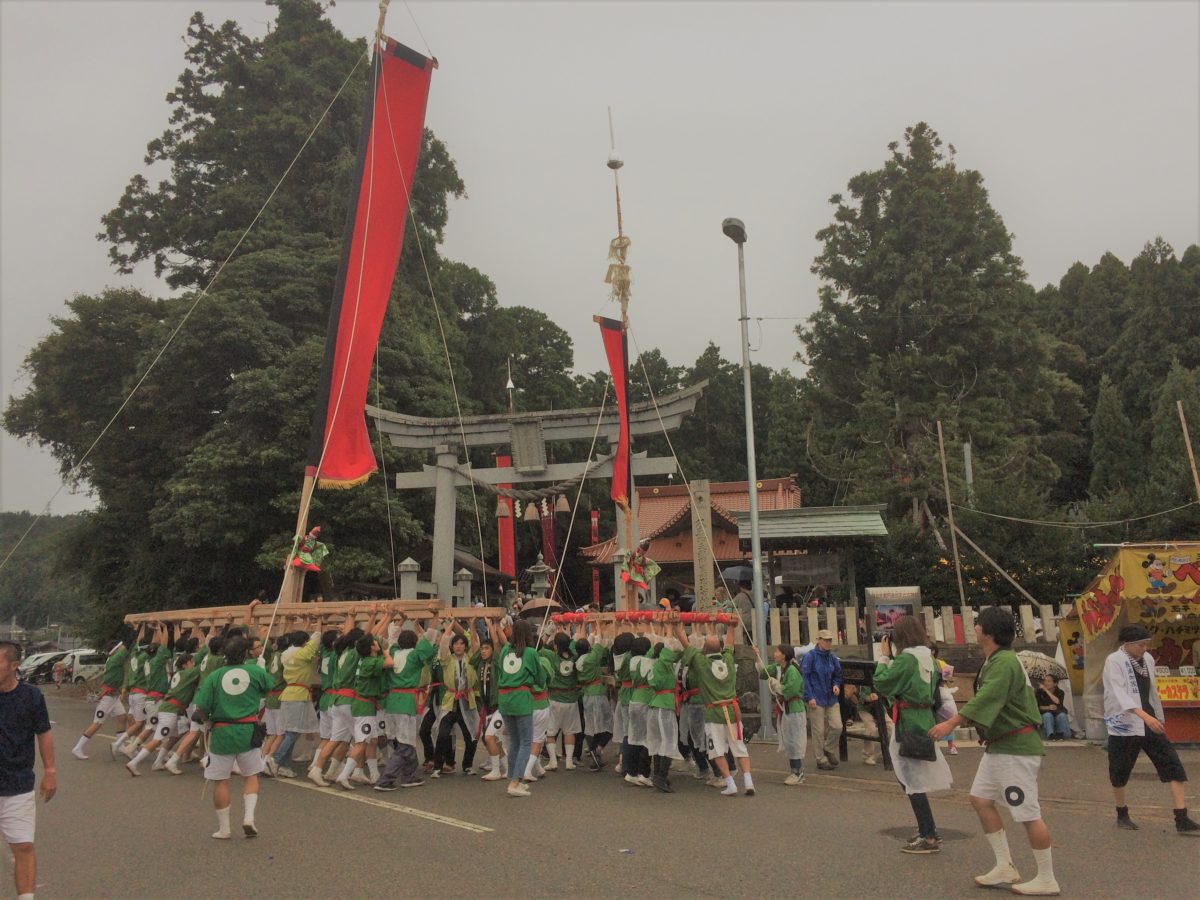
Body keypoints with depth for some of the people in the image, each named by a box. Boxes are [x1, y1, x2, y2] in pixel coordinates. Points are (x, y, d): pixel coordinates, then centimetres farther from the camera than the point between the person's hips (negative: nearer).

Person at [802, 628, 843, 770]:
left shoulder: (832, 657, 5)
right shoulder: (810, 657, -10)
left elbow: (837, 675, 18)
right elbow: (804, 678, -11)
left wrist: (836, 685, -3)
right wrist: (809, 697, -15)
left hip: (831, 698, 5)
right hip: (816, 699, -5)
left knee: (837, 726, 2)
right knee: (819, 730, 2)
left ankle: (829, 750, 26)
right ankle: (821, 759, 16)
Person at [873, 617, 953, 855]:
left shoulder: (906, 658, -18)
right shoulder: (928, 657, 8)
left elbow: (881, 684, -15)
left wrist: (884, 656, -5)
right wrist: (891, 656, 10)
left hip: (908, 722, -9)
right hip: (925, 718, 9)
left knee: (912, 780, -2)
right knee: (911, 777, 19)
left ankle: (929, 837, 2)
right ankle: (927, 828, 26)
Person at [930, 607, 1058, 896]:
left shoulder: (1004, 662, -21)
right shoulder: (994, 660, 12)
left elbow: (985, 699, -30)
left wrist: (952, 723, -33)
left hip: (1016, 749, -11)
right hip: (998, 746, 11)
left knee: (1028, 814, -2)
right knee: (981, 799, 12)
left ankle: (1047, 880, 11)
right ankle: (1005, 867, 21)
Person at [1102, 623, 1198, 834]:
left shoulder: (1148, 659, 7)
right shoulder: (1114, 661, -14)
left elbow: (1151, 692, 17)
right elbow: (1120, 693, -26)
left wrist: (1158, 717, 18)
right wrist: (1145, 715, -37)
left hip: (1149, 722, 6)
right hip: (1124, 724, -5)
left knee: (1174, 767, -6)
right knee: (1119, 774, 7)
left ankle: (1182, 821, -5)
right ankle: (1122, 815, 27)